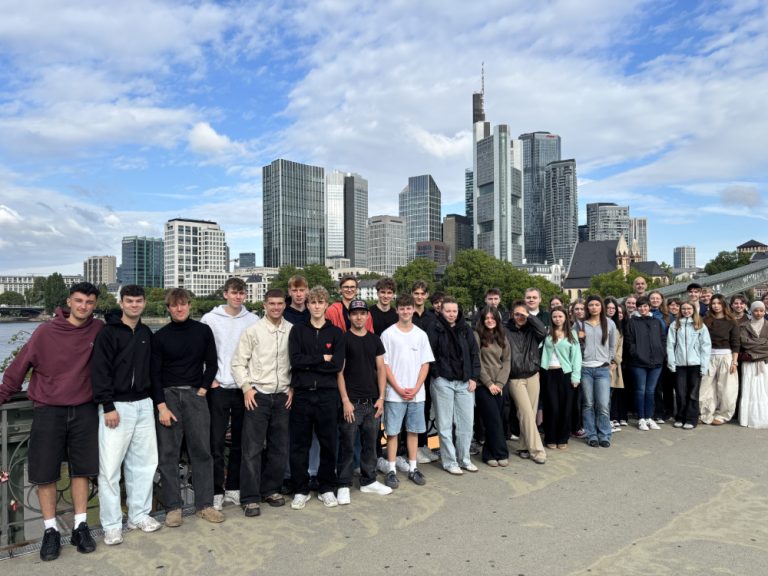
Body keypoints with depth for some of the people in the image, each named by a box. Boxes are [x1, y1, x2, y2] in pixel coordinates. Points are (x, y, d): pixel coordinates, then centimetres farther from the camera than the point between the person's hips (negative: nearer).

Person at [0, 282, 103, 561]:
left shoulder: (99, 330, -4)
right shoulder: (45, 332, -9)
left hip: (85, 411, 1)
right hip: (48, 412, -1)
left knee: (81, 470, 8)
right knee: (45, 473, 5)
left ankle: (81, 527, 21)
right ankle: (50, 531, 19)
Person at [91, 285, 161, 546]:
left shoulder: (147, 333, 11)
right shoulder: (108, 333, -7)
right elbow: (100, 371, -12)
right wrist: (108, 406, -16)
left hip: (143, 404, 6)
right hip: (117, 406, -6)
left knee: (144, 463, 10)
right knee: (110, 467, -2)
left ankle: (139, 514, 23)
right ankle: (111, 524, 10)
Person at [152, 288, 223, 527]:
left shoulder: (203, 331, 4)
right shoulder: (160, 336, 1)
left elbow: (211, 364, 8)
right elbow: (155, 373, -1)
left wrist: (203, 389, -1)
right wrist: (161, 406, -9)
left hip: (195, 395, 1)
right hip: (168, 395, -1)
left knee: (202, 450, 4)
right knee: (168, 453, 2)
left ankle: (205, 504, 13)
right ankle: (173, 506, 14)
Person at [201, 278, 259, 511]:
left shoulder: (253, 320, 3)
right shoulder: (210, 319, 0)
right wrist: (208, 379, -5)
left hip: (244, 387, 2)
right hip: (218, 387, -2)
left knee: (240, 442, 10)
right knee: (216, 442, -1)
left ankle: (234, 488, 22)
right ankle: (216, 492, 11)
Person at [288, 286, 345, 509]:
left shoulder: (336, 332, 6)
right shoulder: (297, 330, 6)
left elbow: (337, 364, -7)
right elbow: (295, 360, -8)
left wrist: (308, 363, -9)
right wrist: (322, 359, -9)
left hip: (327, 394, 0)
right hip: (302, 393, 0)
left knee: (329, 443, 7)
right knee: (299, 445, 6)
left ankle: (326, 488, 24)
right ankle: (301, 490, 21)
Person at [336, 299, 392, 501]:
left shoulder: (375, 339, 10)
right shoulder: (343, 339, -3)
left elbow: (381, 369, 9)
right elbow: (339, 371, -6)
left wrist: (381, 397, 1)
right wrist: (345, 400, -12)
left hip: (372, 401, 4)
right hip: (351, 401, -4)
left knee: (370, 444, 13)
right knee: (347, 446, 2)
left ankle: (368, 481, 27)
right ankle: (344, 485, 13)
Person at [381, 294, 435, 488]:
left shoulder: (421, 335, 6)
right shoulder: (388, 334, -3)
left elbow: (425, 364, 5)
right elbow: (384, 364, -4)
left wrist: (416, 389, -6)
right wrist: (399, 389, -10)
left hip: (416, 393, 3)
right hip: (394, 394, -3)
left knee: (413, 431, 11)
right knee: (392, 432, 2)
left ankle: (413, 468, 22)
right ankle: (392, 470, 13)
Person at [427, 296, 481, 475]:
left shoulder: (465, 330, 11)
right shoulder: (435, 330, -2)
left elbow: (474, 354, 11)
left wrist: (473, 377, 4)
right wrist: (436, 375, -11)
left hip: (465, 382, 4)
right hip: (443, 382, -4)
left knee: (466, 423, 9)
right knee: (445, 425, 3)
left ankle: (464, 459, 24)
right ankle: (449, 462, 14)